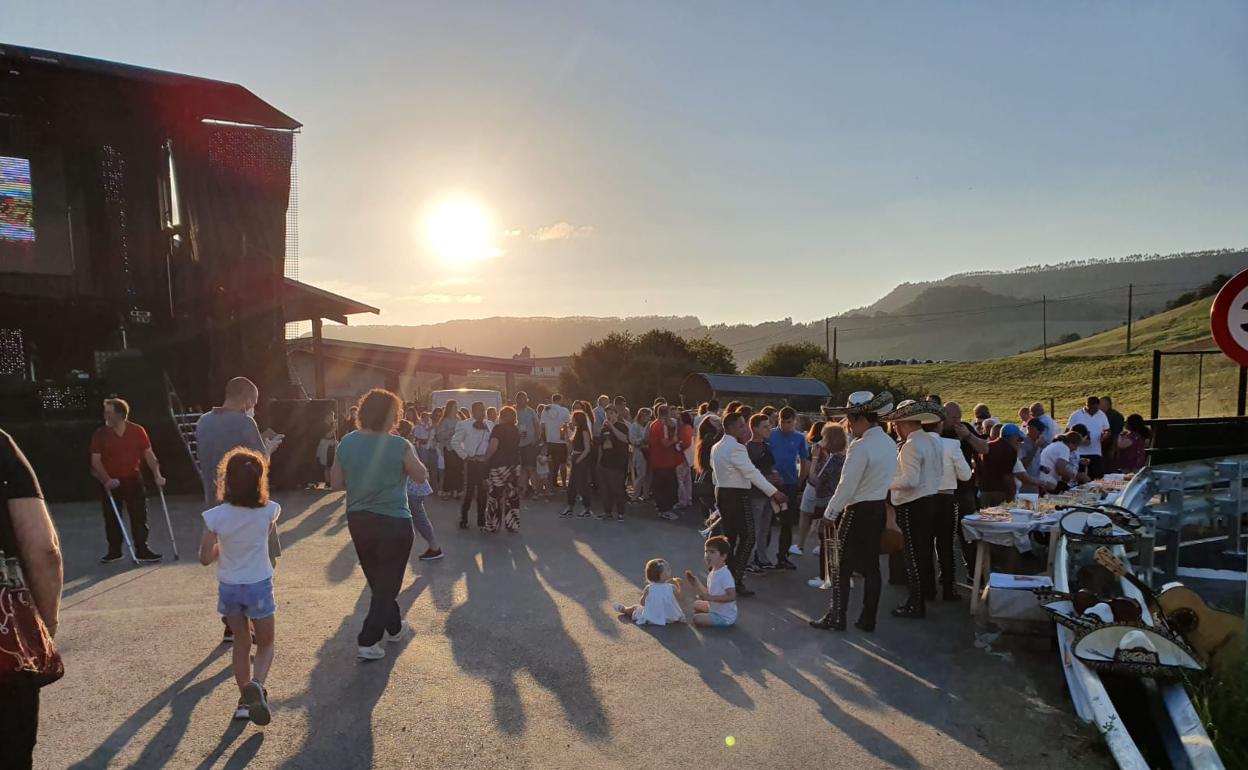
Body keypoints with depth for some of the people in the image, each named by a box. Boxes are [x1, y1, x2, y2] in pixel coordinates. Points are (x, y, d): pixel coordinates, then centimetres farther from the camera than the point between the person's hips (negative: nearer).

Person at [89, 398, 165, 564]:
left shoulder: (137, 431, -4)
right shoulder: (100, 434, -5)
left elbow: (149, 454, -3)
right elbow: (96, 460, -6)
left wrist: (157, 475, -11)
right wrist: (107, 479, -18)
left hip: (133, 480, 0)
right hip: (111, 483, 0)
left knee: (139, 517, 1)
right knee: (112, 519, 9)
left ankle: (142, 551, 8)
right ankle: (114, 552, 23)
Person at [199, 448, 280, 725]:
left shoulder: (215, 517, -16)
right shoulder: (269, 511, -15)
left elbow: (205, 558, -7)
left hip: (229, 588, 2)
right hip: (259, 586, -1)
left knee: (241, 642, 20)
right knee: (265, 644, 14)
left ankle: (245, 699, 24)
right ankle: (257, 684, -13)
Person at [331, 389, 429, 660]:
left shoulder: (347, 442, -3)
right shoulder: (399, 446, -17)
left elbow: (338, 483, 4)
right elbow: (421, 477, -4)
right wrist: (411, 454, 9)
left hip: (358, 520, 6)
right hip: (393, 523, -6)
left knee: (377, 580, 22)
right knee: (388, 583, 8)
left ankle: (394, 627, 38)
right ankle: (367, 641, 5)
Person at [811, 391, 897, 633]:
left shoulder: (860, 447, -21)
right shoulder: (889, 443, 6)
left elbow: (846, 486, -19)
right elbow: (886, 479, 12)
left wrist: (829, 513, -8)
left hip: (858, 512, -8)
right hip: (879, 509, 8)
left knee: (842, 567, 4)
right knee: (871, 566, 13)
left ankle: (836, 619, 12)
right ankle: (868, 620, 20)